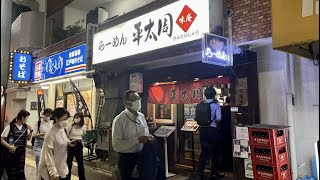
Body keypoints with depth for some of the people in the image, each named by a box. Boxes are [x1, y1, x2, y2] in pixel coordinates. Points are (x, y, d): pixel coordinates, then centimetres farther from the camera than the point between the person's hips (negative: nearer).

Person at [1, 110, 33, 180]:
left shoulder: (25, 127, 2)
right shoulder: (10, 127, -12)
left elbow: (28, 138, 12)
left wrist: (31, 131, -4)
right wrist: (9, 146, -17)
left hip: (22, 153, 4)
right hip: (12, 153, -4)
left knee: (21, 172, 8)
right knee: (12, 172, 8)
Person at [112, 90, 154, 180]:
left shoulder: (142, 116, 4)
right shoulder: (119, 119, -16)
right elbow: (116, 145, -21)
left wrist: (149, 137, -7)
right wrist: (137, 140, -27)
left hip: (142, 157, 6)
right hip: (126, 159, -6)